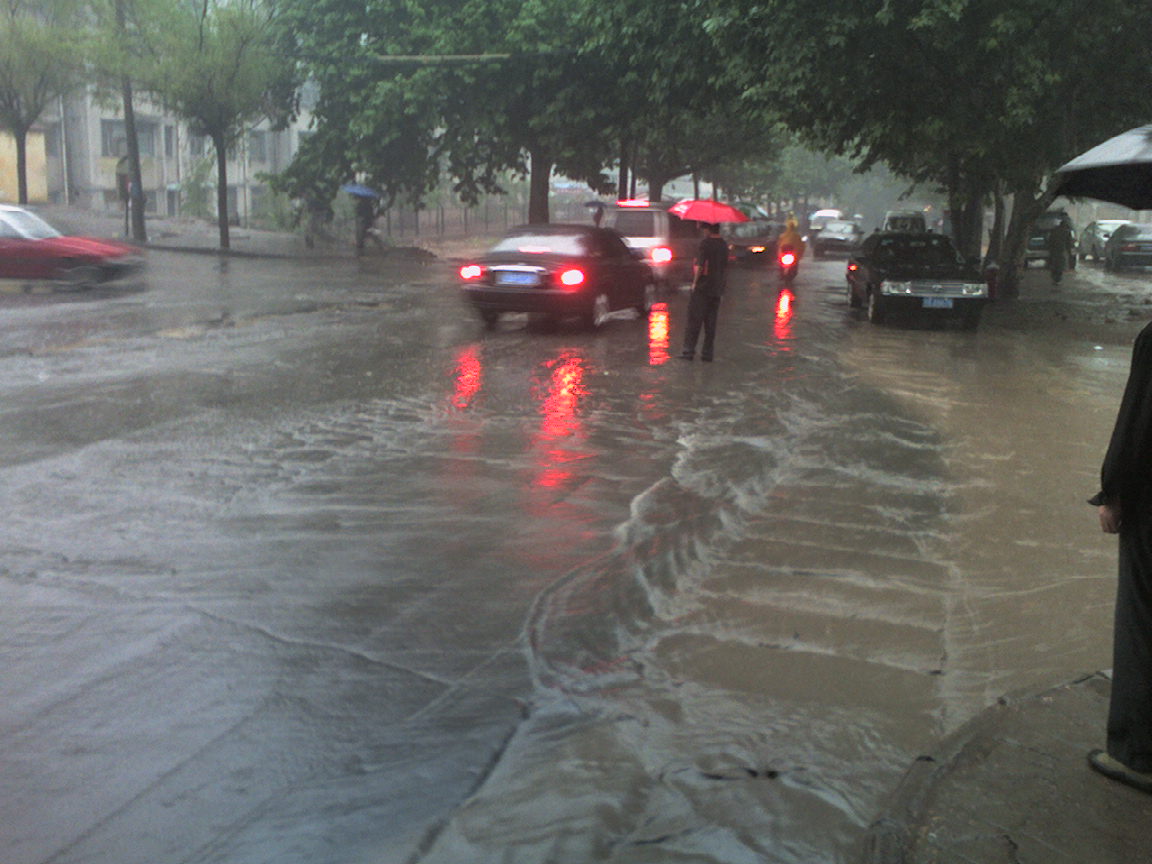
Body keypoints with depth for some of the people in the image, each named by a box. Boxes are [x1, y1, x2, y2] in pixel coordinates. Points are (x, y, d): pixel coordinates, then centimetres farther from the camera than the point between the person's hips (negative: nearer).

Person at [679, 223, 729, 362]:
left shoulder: (705, 243, -13)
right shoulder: (724, 245, 10)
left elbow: (700, 265, -17)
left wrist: (695, 282, -8)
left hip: (702, 288, -7)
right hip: (716, 289, 7)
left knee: (694, 320, -2)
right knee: (711, 323, 9)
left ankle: (689, 350, -3)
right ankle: (707, 353, 10)